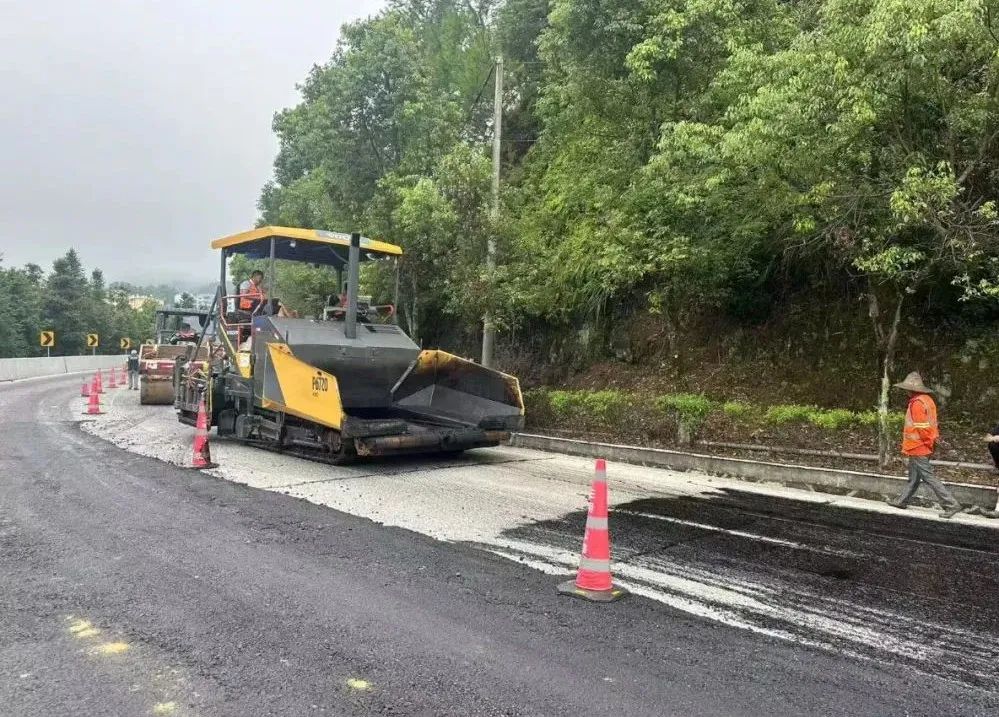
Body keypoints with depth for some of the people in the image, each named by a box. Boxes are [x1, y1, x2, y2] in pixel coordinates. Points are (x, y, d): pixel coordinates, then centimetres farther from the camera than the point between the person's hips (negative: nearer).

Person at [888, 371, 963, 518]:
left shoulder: (917, 403, -21)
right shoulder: (927, 399, 9)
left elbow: (922, 427, -23)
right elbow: (931, 424, 12)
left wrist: (928, 442, -11)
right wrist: (932, 440, 12)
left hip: (918, 447, -10)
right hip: (923, 447, 10)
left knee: (928, 477, -5)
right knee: (914, 477, 18)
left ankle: (951, 505, -3)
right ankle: (902, 501, 30)